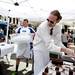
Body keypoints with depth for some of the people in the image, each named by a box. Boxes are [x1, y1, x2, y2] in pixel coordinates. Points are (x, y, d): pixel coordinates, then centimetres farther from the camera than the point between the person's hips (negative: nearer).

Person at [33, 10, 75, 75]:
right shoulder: (43, 26, -29)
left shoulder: (58, 27, -11)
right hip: (39, 49, -5)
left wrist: (67, 50, -23)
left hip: (48, 49, 5)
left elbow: (58, 42, -7)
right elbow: (49, 45, -33)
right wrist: (64, 50, -42)